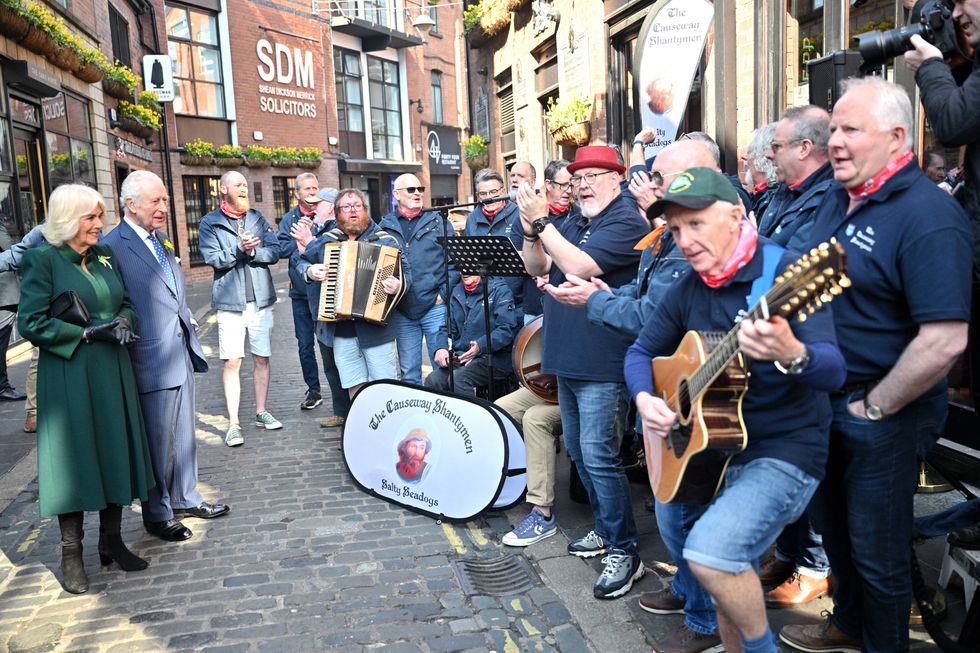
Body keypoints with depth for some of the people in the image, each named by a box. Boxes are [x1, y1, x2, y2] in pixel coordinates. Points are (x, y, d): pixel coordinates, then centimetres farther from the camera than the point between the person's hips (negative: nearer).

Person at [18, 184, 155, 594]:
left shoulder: (105, 257, 9)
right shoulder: (42, 260, -8)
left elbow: (127, 303, 15)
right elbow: (31, 323, -13)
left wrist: (123, 322, -6)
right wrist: (88, 332, -17)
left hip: (112, 373, 6)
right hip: (68, 375, -5)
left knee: (115, 452, 10)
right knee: (74, 457, 3)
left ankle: (111, 541, 26)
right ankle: (71, 554, 19)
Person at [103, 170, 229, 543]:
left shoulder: (162, 240, 12)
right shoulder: (114, 247, -14)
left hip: (181, 354, 8)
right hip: (151, 361, -7)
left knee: (183, 433, 18)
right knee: (157, 442, 6)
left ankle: (185, 498, 34)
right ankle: (158, 514, 23)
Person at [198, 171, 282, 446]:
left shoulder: (258, 219, 10)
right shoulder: (210, 223, 2)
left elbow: (274, 252, 0)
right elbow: (212, 258, -10)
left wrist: (253, 251, -17)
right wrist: (239, 249, -22)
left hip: (260, 299, 3)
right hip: (230, 302, -3)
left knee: (262, 358, 9)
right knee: (232, 361, -6)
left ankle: (261, 412, 22)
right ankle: (233, 423, 1)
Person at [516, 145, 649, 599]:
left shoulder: (626, 223, -11)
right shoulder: (572, 225, 15)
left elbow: (579, 267, -23)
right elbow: (538, 268, 9)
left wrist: (542, 223, -20)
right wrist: (531, 232, -8)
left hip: (603, 365, -9)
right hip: (567, 360, 9)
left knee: (598, 456, -9)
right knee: (578, 452, 18)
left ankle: (624, 552, 4)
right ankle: (605, 528, 34)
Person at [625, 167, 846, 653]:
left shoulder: (784, 272, -16)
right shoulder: (687, 290, 3)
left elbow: (833, 372, -25)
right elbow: (642, 351, 13)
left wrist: (790, 354, -48)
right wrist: (645, 399, -7)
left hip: (785, 451, -6)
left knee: (710, 549, -24)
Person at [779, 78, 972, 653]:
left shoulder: (927, 216, -22)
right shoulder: (839, 198, 5)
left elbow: (945, 341, -28)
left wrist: (874, 407, -19)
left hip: (884, 417, -8)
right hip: (824, 399, 8)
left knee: (877, 550, 10)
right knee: (832, 522, 24)